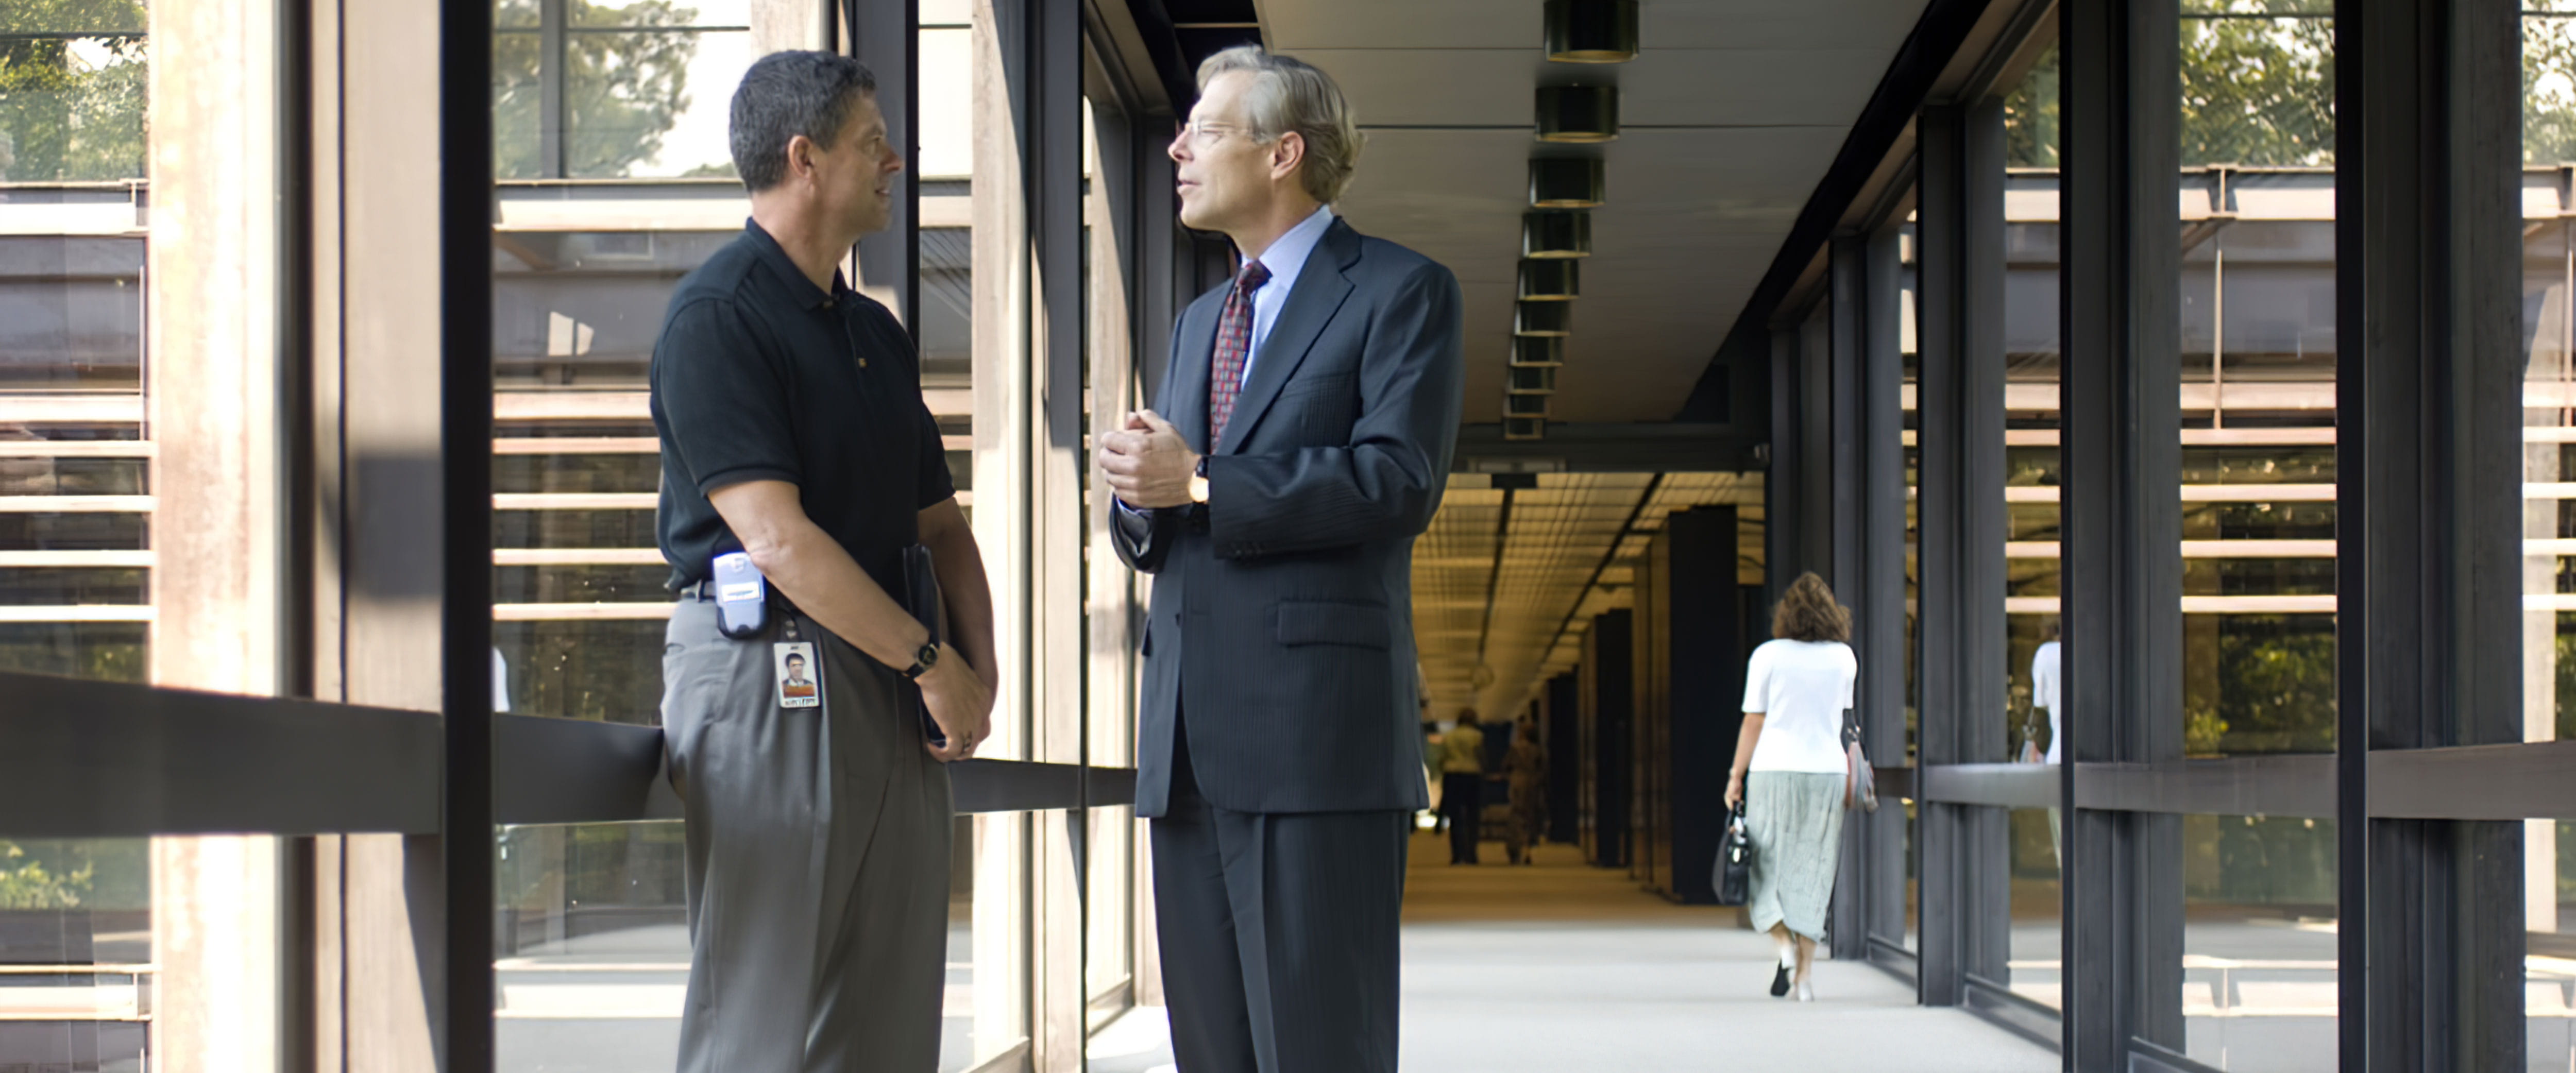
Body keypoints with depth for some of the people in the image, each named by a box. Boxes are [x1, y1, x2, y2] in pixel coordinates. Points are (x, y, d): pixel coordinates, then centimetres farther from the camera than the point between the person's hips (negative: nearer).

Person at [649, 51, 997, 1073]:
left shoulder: (876, 333, 18)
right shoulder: (716, 317, -9)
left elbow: (939, 523, 22)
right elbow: (777, 538, -17)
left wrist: (978, 667, 4)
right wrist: (932, 662, -14)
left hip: (893, 681, 8)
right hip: (769, 667, -8)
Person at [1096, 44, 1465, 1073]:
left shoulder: (1402, 291, 2)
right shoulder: (1200, 320, 25)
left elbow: (1400, 481, -12)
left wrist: (1200, 483, -14)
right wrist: (1140, 494, -1)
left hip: (1317, 718, -7)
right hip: (1191, 735, 7)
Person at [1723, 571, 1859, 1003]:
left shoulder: (1769, 655, -3)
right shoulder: (1844, 658, 4)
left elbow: (1753, 724, -3)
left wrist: (1736, 776, 3)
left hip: (1775, 770, -2)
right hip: (1828, 770, 2)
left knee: (1761, 869, 9)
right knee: (1810, 875, 7)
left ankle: (1785, 944, -14)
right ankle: (1805, 974, 2)